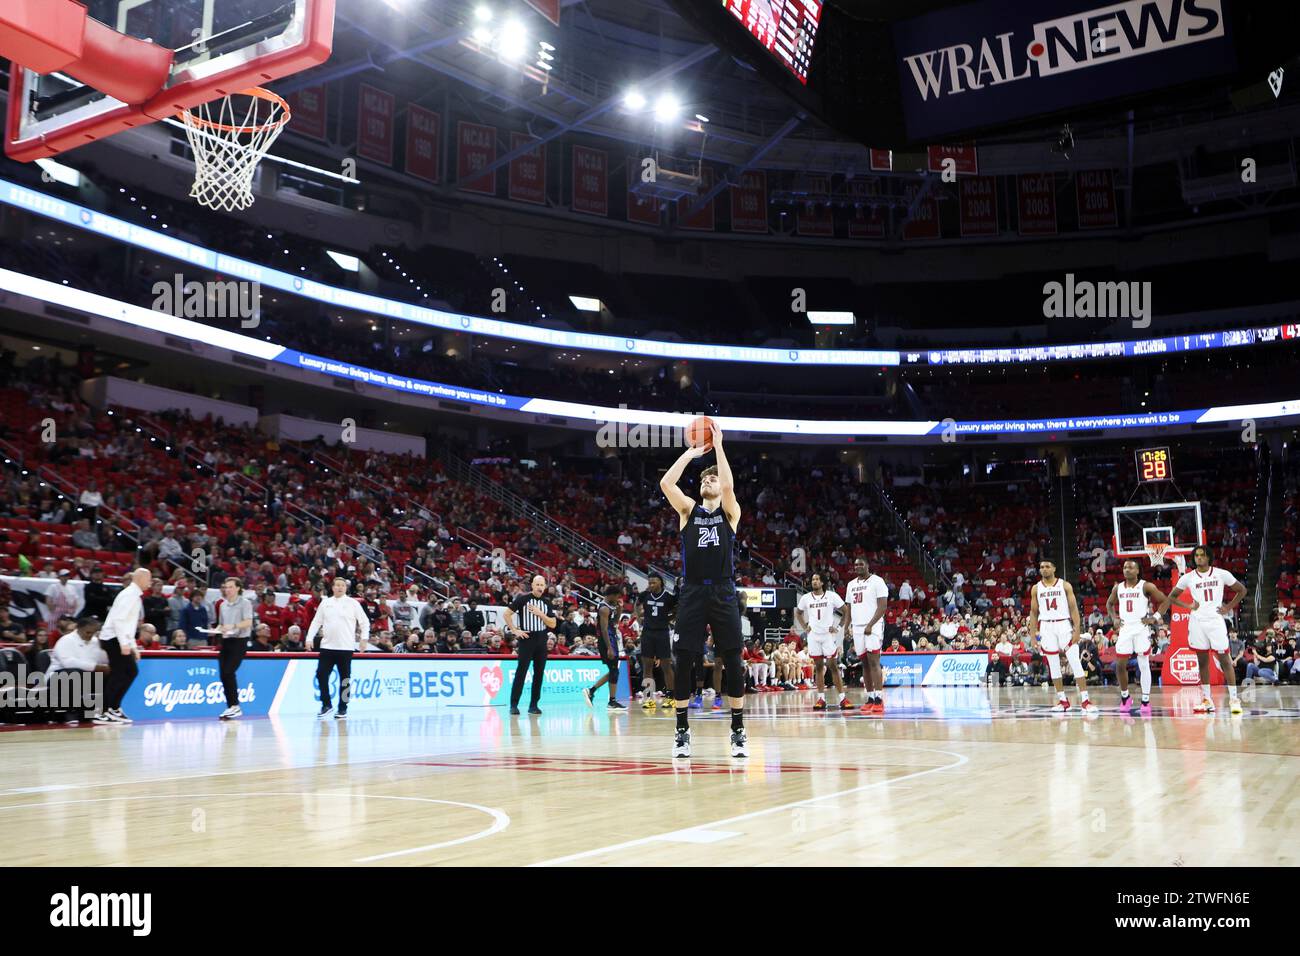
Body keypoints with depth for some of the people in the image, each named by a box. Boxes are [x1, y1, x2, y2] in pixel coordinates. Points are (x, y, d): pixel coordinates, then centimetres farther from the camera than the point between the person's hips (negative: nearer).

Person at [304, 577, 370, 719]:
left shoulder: (353, 603, 2)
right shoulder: (325, 603, 10)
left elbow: (364, 621, 5)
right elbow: (316, 621, 12)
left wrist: (364, 638, -4)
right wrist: (310, 638, 3)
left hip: (346, 647, -2)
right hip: (327, 646, 2)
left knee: (345, 678, 2)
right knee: (321, 674, -4)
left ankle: (342, 709, 12)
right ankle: (326, 704, 12)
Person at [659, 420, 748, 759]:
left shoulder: (730, 511, 8)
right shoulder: (688, 510, 12)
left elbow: (728, 484, -13)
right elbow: (666, 483, -5)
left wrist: (718, 446, -8)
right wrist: (691, 452, -1)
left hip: (723, 593, -1)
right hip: (692, 593, 1)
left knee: (733, 662, -1)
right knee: (683, 661, -2)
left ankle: (738, 730, 8)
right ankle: (682, 729, 8)